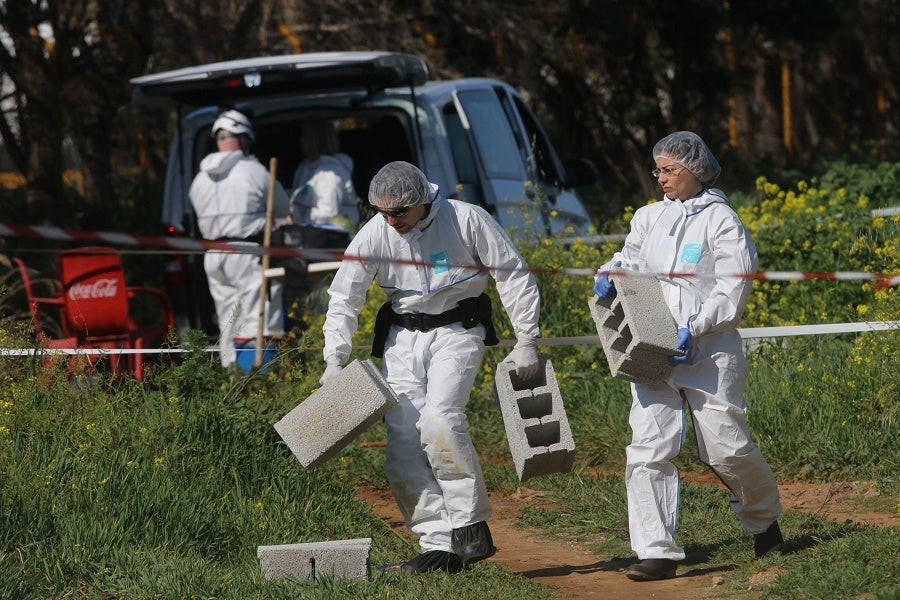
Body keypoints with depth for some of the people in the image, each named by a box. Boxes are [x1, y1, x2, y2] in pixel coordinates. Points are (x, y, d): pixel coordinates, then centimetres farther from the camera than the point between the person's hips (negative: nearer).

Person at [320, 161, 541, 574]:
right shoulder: (374, 235, -7)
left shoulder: (467, 220, -14)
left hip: (457, 331, -4)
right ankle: (438, 545, -3)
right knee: (402, 438, -6)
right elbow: (344, 299, 2)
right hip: (403, 335, 4)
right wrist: (334, 359, -9)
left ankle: (471, 527, -16)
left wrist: (526, 342, -6)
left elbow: (514, 276, -6)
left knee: (439, 419, -25)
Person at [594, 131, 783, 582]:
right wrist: (610, 276, 4)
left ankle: (763, 520, 28)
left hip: (709, 351, -4)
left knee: (726, 449, -2)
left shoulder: (720, 220, -3)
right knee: (648, 450, -9)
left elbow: (731, 292, -7)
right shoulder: (649, 218, 13)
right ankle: (657, 553, -8)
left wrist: (693, 329, -18)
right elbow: (631, 261, 27)